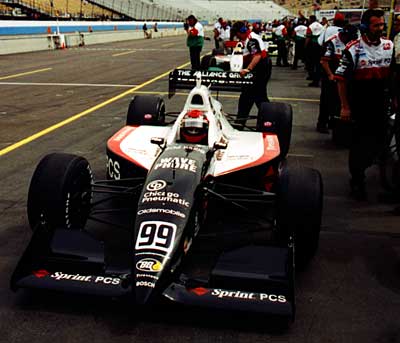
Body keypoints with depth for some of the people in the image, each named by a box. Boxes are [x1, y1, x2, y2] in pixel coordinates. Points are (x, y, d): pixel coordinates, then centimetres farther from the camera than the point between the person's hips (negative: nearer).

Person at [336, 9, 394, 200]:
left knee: (378, 141, 10)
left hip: (381, 104, 5)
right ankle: (357, 180, 19)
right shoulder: (353, 49, -10)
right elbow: (341, 78, -10)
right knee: (359, 142, 4)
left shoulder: (390, 46, 4)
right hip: (359, 106, -5)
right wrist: (345, 107, -12)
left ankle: (359, 168, 35)